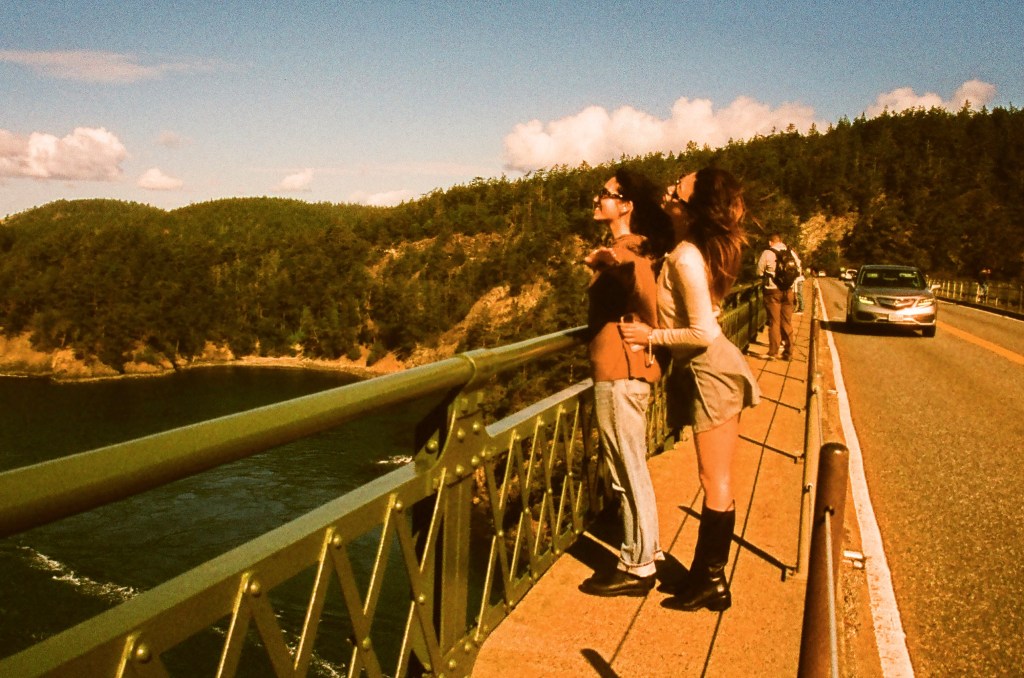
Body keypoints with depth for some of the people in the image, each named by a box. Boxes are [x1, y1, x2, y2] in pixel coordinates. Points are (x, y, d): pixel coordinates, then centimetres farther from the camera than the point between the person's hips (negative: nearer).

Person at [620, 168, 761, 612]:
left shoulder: (686, 258, -18)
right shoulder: (703, 249, 9)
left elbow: (704, 333, -21)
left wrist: (651, 336, -10)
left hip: (710, 371, -9)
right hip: (717, 369, 9)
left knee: (715, 481, 0)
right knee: (718, 480, 13)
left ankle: (711, 581, 12)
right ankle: (707, 575, 24)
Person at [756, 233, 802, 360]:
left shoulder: (767, 253, -9)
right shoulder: (791, 253, 3)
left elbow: (759, 272, -3)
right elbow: (798, 270, 8)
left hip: (773, 291, -4)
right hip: (788, 291, 4)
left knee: (774, 322, 2)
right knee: (787, 322, 12)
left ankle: (773, 352, 2)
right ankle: (788, 352, 17)